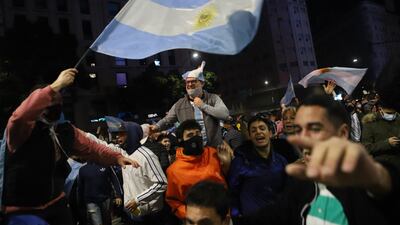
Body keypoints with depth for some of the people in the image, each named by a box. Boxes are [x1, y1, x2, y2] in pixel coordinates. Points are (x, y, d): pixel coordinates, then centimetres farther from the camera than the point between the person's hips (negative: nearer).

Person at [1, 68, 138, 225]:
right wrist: (55, 86, -42)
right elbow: (20, 115, -40)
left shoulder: (66, 130, 0)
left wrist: (117, 158, -7)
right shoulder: (23, 128, -18)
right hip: (22, 210, -5)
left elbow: (91, 148, 7)